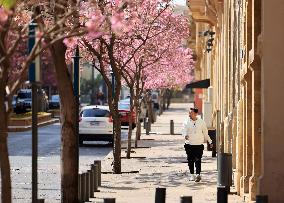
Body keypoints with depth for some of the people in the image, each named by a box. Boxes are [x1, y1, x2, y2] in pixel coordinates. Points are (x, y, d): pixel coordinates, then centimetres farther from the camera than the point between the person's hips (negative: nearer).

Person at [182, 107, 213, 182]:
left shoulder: (201, 122, 4)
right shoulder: (186, 122, 3)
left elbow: (205, 133, 13)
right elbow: (184, 130, -7)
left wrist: (210, 142, 16)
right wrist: (185, 135, -30)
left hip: (199, 145, -1)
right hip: (189, 144, 1)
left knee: (198, 160, -12)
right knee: (190, 160, 5)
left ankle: (198, 175, -18)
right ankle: (192, 175, 16)